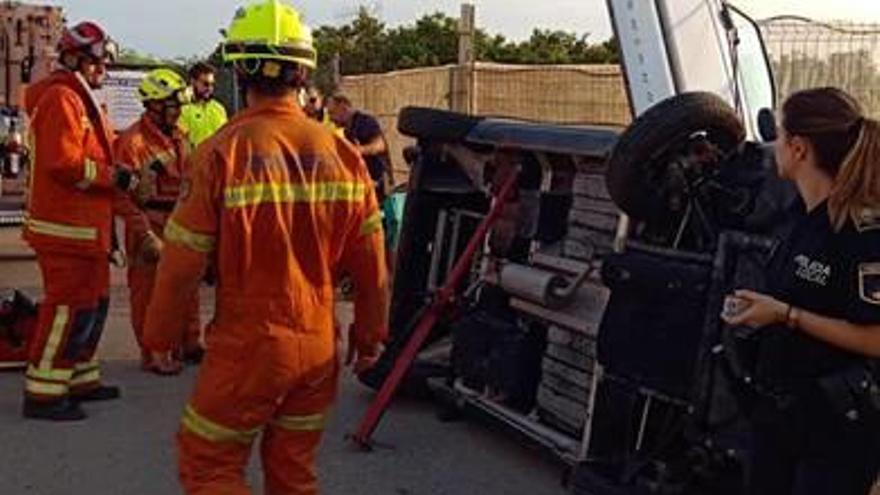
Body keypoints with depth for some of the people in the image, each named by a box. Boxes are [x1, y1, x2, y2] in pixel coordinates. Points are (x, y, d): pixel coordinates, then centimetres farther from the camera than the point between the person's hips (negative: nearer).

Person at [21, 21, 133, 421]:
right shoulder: (62, 98, -14)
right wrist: (115, 177, -16)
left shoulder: (80, 100, 20)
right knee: (68, 308, -7)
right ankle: (43, 394, 0)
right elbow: (64, 163, -24)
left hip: (86, 227, 11)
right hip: (66, 228, -11)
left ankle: (80, 380, 29)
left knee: (93, 304, 18)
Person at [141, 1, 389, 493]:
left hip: (247, 345, -4)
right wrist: (370, 333, 16)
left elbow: (183, 260, -12)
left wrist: (159, 334, 4)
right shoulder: (341, 152, -2)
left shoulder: (223, 151, -15)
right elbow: (371, 262, 2)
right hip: (319, 347, 5)